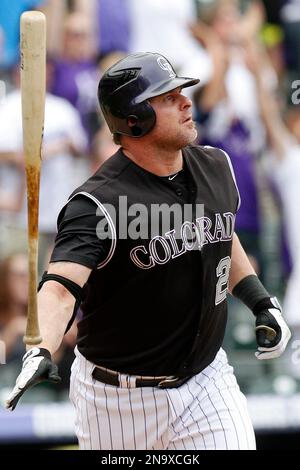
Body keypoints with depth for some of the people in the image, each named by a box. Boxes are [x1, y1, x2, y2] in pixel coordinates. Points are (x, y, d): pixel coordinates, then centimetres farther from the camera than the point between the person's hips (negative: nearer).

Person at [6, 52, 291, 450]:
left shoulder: (216, 167, 1)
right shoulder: (98, 205, -22)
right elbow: (61, 286, -36)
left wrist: (263, 304, 12)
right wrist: (40, 353, -54)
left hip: (207, 380, 5)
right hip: (120, 398, -5)